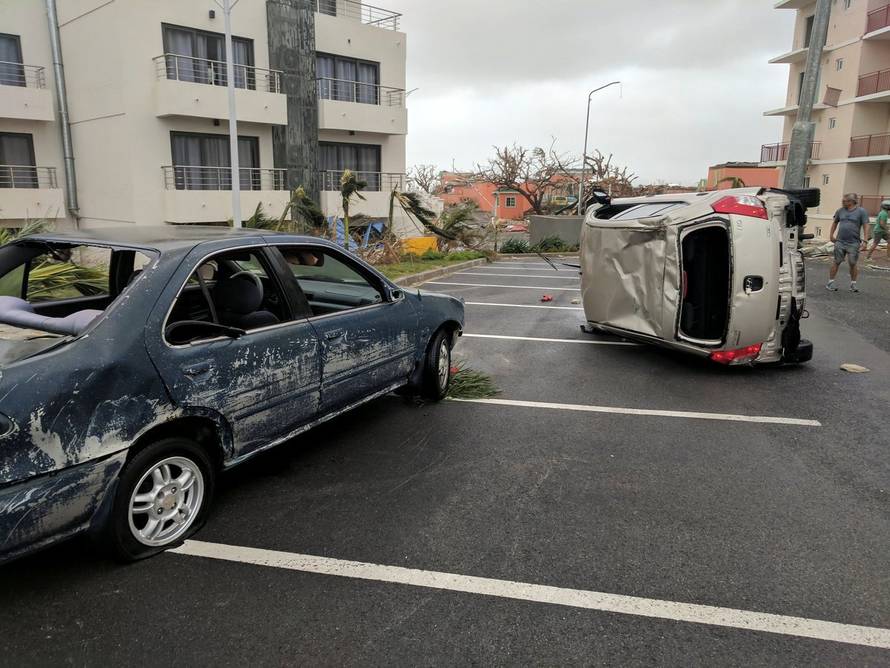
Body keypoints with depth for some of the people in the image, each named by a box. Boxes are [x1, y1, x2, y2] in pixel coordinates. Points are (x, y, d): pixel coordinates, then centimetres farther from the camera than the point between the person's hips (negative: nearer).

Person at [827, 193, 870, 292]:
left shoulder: (861, 211, -2)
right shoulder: (840, 211, 7)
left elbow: (866, 227, -6)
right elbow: (835, 223, 21)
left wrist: (865, 241, -13)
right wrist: (832, 235, 13)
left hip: (854, 243, -2)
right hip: (840, 242, 2)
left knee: (853, 264, 3)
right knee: (836, 263, 3)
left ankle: (853, 284, 13)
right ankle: (830, 283, 7)